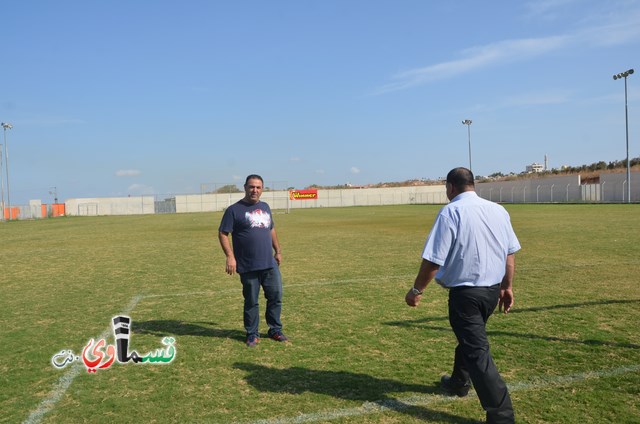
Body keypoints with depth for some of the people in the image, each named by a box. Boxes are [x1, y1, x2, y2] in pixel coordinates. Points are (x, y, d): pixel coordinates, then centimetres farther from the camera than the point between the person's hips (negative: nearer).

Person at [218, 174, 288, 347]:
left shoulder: (265, 207, 14)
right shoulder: (234, 210, -5)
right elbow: (223, 234, -7)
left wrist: (278, 251, 21)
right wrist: (230, 257, -16)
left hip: (270, 263, 5)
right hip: (248, 266, -5)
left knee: (276, 296, 7)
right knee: (251, 301, 5)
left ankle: (275, 330, 24)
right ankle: (252, 335, 21)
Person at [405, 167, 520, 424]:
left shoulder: (450, 212, -14)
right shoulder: (498, 210, 6)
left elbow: (433, 260, -17)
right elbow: (510, 253, 10)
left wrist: (416, 290, -7)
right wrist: (507, 287, 19)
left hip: (465, 292, -8)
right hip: (493, 290, 8)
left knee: (477, 352, -1)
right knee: (470, 337, 27)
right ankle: (459, 382, 45)